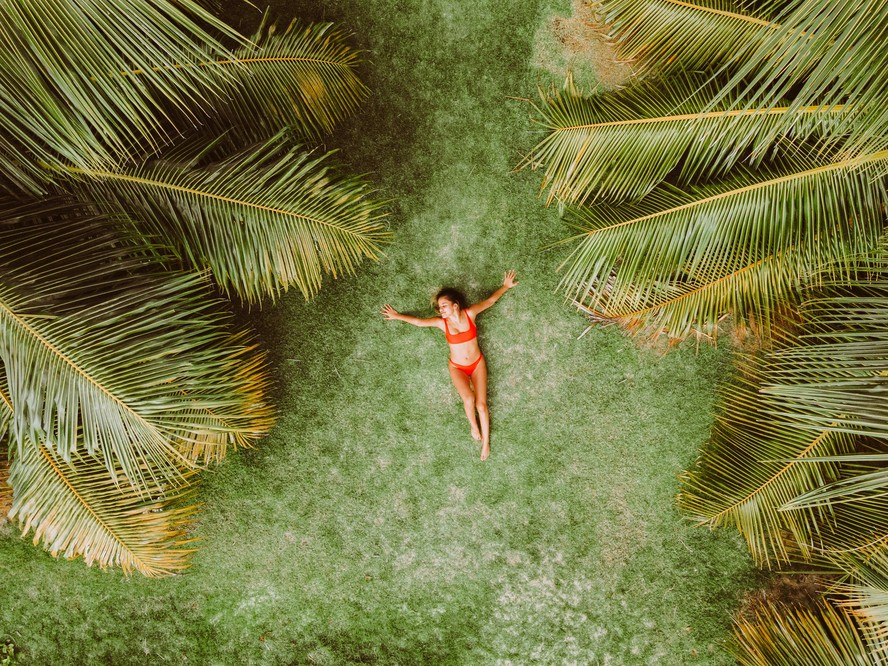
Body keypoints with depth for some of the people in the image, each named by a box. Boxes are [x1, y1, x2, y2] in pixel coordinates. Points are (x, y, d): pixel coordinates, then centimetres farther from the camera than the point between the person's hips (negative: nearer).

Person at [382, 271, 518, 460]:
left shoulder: (470, 313, -16)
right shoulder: (441, 322, -13)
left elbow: (490, 300, -1)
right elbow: (418, 321, 1)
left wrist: (506, 286, 8)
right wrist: (397, 316, 9)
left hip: (477, 363, 0)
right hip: (457, 367, 0)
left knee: (481, 404, -7)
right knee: (468, 398, -26)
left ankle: (486, 441, 13)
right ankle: (473, 425, 5)